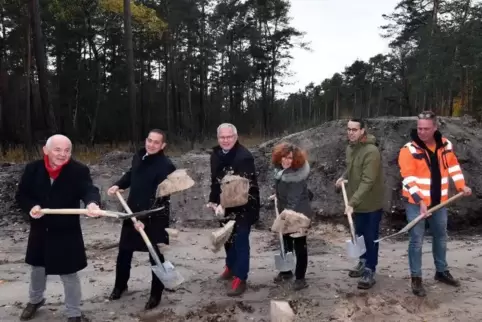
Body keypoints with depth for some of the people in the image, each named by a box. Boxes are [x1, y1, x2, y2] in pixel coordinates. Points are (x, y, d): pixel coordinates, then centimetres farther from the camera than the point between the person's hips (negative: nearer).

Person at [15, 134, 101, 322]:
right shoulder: (33, 169, -8)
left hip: (67, 233, -4)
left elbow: (88, 189, -33)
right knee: (37, 268, 26)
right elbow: (21, 195, -1)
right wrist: (30, 207, -22)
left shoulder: (79, 170, -17)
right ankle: (35, 300, 54)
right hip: (39, 231, 4)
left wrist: (92, 203, -56)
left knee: (69, 274, 7)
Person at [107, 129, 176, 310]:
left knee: (155, 255, 7)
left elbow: (160, 197, -24)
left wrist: (146, 219, -28)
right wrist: (118, 185, 2)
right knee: (124, 251, 18)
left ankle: (156, 294, 25)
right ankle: (120, 285, 41)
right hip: (133, 212, 6)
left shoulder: (166, 166, -20)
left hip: (155, 217, -6)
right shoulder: (138, 157, 1)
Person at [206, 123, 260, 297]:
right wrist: (213, 201, 2)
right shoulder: (216, 154, 2)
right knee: (227, 237, 21)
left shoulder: (244, 156, -22)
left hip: (243, 207, -7)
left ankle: (240, 279, 6)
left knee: (240, 241, -3)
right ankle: (231, 266, 43)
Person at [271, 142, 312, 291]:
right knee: (286, 243, 20)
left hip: (298, 214, -9)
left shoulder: (297, 176, -27)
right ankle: (286, 271, 35)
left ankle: (300, 277, 14)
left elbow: (294, 200, -29)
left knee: (299, 245, 3)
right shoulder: (280, 169, -1)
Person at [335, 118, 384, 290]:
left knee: (370, 238, 3)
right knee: (360, 235, 20)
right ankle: (364, 262, 37)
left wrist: (352, 202, -34)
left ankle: (370, 271, 15)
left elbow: (368, 181, -29)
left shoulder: (371, 151, -25)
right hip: (357, 203, 8)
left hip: (371, 204, -8)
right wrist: (344, 177, -1)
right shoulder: (350, 148, 3)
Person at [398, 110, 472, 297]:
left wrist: (461, 185, 6)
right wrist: (420, 201, -27)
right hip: (416, 202, -5)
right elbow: (408, 179, -22)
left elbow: (453, 166, 15)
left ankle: (441, 272, 37)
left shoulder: (446, 145, 0)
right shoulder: (409, 149, -17)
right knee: (417, 240, -2)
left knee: (441, 237, 19)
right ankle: (416, 278, 11)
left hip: (439, 201, 6)